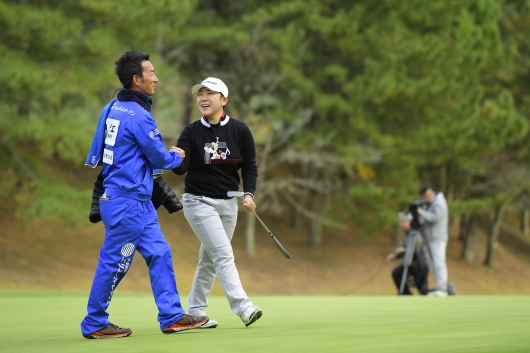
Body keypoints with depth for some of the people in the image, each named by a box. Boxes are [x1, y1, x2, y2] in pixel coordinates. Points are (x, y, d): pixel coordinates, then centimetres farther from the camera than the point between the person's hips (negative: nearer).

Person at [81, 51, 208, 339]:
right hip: (128, 201, -10)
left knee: (159, 254, 11)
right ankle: (94, 324, 8)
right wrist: (177, 157, 11)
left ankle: (172, 317, 13)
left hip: (138, 202, 10)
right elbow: (160, 158, -11)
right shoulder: (138, 115, -17)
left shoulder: (114, 109, 11)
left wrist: (165, 155, 17)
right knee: (115, 263, -1)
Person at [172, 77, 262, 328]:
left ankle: (195, 311, 19)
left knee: (210, 260, 8)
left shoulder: (240, 130, -4)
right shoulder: (191, 132, -8)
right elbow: (181, 169, -19)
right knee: (224, 254, -16)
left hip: (228, 203, 3)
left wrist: (249, 194, -13)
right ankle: (243, 308, -23)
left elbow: (250, 167, 1)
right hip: (199, 201, -3)